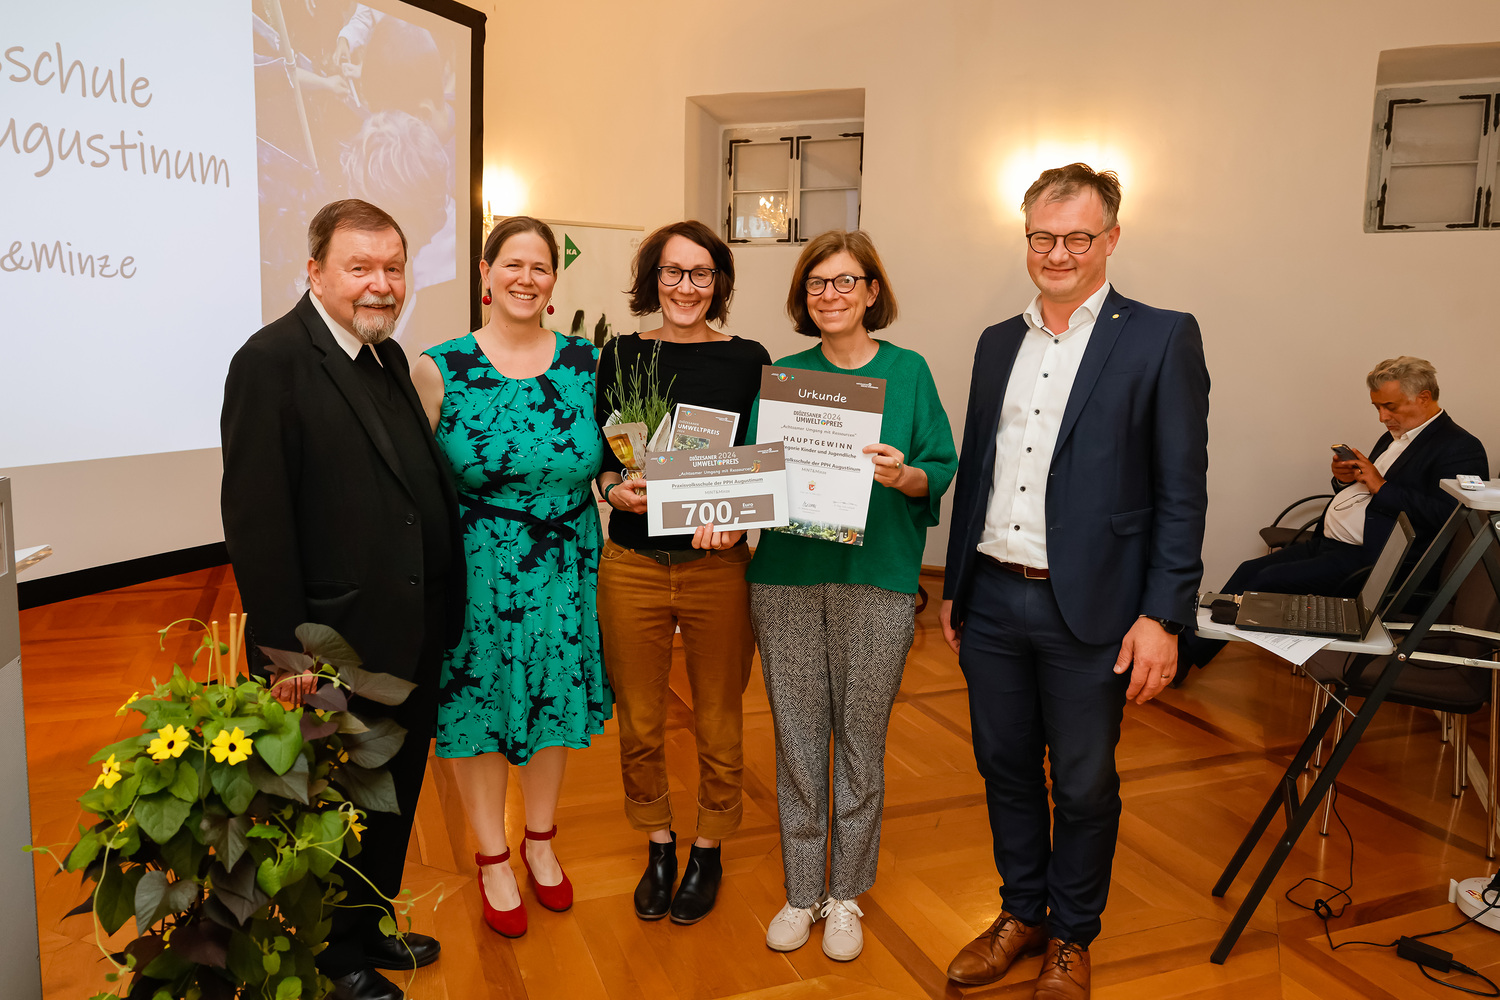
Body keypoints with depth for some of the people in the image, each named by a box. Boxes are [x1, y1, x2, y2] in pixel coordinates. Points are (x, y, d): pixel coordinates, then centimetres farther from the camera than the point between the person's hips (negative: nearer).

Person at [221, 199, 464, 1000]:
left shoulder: (388, 356, 9)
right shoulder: (271, 363, -16)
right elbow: (255, 522, -20)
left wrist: (443, 613, 9)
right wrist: (286, 654, -21)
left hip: (412, 639, 8)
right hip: (337, 649, -7)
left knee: (394, 801, 22)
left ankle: (370, 926, 44)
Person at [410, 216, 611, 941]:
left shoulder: (587, 363, 0)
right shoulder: (439, 369, -7)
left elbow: (608, 461, 11)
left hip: (564, 574, 2)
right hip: (476, 575, -2)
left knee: (555, 700, 16)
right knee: (476, 709, 11)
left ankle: (540, 843, 40)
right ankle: (492, 859, 34)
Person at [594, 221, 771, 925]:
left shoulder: (747, 360, 0)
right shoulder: (621, 356, 3)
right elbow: (602, 458, 7)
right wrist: (617, 491, -14)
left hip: (718, 568, -1)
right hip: (632, 567, 1)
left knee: (718, 725, 12)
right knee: (640, 724, 13)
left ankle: (708, 853, 35)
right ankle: (657, 847, 36)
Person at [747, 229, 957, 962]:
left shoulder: (907, 371, 4)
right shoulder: (781, 377, 9)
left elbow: (942, 469, 1)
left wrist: (903, 475, -19)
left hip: (877, 579, -1)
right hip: (786, 577, 2)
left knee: (861, 736, 7)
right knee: (797, 735, 8)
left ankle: (846, 893, 25)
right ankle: (802, 890, 25)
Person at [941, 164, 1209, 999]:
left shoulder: (1162, 340, -5)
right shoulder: (999, 343, 11)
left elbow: (1182, 491, -8)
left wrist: (1163, 616, -14)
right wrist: (956, 586, 15)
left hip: (1088, 609, -4)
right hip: (992, 601, 5)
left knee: (1084, 784, 10)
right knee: (1006, 767, 16)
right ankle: (1022, 914, 37)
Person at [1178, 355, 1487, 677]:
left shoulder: (1461, 448, -8)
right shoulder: (1393, 436, 19)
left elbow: (1447, 514, -23)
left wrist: (1382, 486, -18)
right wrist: (1344, 478, 5)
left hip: (1365, 560, -9)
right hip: (1327, 542, 9)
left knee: (1269, 579, -20)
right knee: (1249, 570, -5)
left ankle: (1187, 655, -14)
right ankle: (1188, 645, -5)